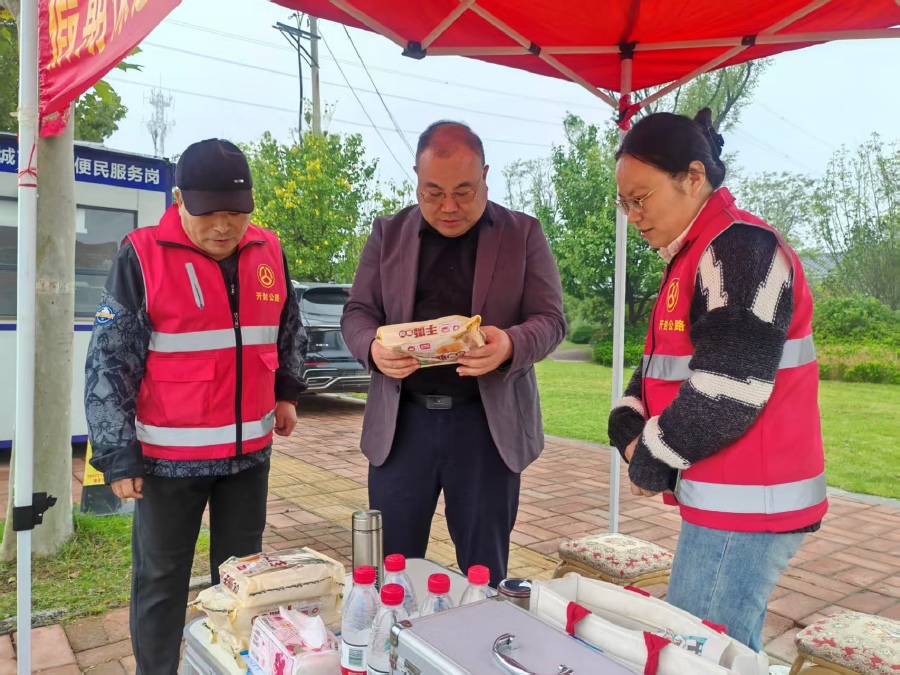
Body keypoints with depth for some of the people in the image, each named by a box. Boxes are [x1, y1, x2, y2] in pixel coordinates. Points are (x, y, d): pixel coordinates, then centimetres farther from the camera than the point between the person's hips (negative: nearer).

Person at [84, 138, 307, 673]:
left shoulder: (269, 253, 2)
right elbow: (109, 363, -9)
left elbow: (289, 333, 19)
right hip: (169, 455, -3)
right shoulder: (142, 256, -10)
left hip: (250, 450, 4)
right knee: (161, 582, 11)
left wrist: (287, 392, 18)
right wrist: (117, 454, -9)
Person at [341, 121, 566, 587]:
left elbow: (550, 319, -2)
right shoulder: (388, 233, 7)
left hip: (489, 421, -1)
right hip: (403, 419, 2)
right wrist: (372, 348, -17)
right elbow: (356, 313, 7)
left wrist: (510, 345, -24)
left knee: (484, 572, 11)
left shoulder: (524, 234, 2)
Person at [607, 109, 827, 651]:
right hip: (729, 499, 9)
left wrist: (652, 463, -10)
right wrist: (630, 433, -2)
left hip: (745, 504, -9)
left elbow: (727, 393, -23)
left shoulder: (741, 247, -16)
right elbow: (663, 366, 15)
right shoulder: (699, 255, 15)